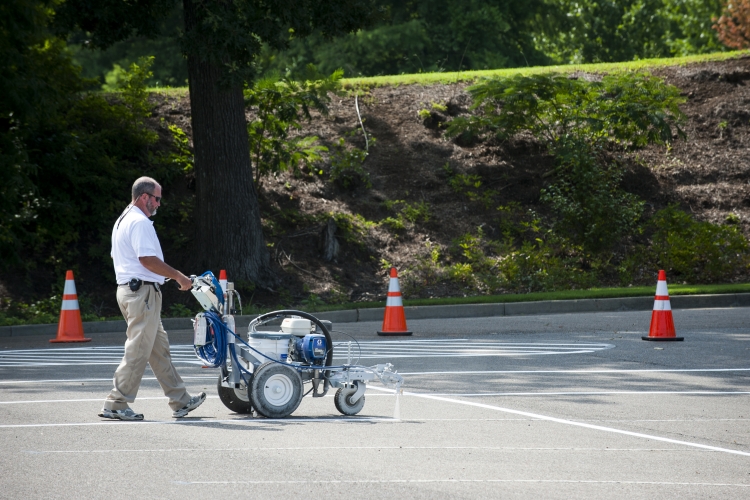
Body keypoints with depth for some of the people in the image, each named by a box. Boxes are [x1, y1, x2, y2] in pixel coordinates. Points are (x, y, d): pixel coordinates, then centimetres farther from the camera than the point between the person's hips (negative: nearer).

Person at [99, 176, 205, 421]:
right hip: (143, 292, -11)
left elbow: (116, 256, 25)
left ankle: (180, 401, 16)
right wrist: (179, 276, -16)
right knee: (137, 352, -7)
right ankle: (116, 404, -5)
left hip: (128, 289, 11)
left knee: (159, 348, 13)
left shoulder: (122, 221, 19)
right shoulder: (140, 222, -14)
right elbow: (148, 259, -23)